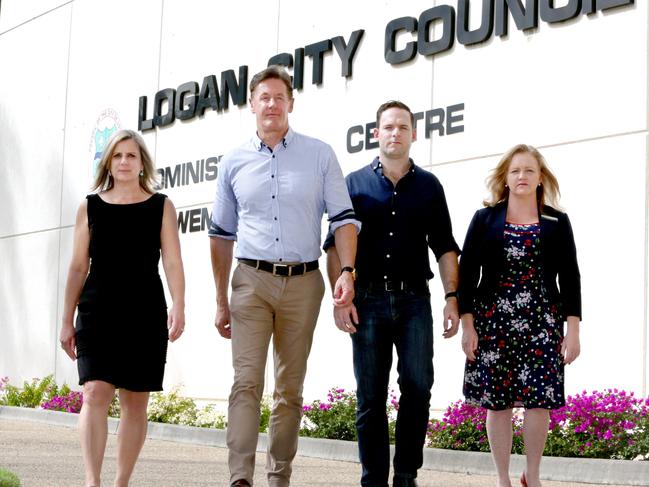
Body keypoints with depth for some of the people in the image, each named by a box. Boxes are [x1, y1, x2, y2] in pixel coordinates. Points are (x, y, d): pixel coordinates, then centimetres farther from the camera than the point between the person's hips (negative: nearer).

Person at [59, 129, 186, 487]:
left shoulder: (161, 206, 7)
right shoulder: (90, 207, 10)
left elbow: (172, 261, 0)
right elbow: (78, 266, 10)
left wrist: (178, 307, -14)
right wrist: (67, 320, 7)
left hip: (145, 311, 0)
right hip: (98, 310, 0)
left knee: (135, 401, 4)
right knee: (95, 394, -14)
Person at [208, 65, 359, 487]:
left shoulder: (320, 155, 4)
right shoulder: (234, 163, 9)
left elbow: (343, 218, 2)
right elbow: (222, 235, 14)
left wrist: (347, 271, -14)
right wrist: (221, 300, 13)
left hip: (302, 282, 0)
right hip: (252, 280, 0)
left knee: (290, 388, 7)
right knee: (247, 382, -11)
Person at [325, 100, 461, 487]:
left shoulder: (429, 186, 10)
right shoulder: (355, 183, 7)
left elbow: (445, 248, 9)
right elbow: (336, 244, 4)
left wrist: (452, 298, 0)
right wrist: (340, 298, -6)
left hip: (414, 301, 0)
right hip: (367, 301, 0)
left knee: (418, 385, -9)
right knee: (370, 397, 3)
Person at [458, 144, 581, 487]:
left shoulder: (557, 222, 8)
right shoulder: (485, 220, 6)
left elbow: (570, 278, 6)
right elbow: (467, 273, 3)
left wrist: (573, 329, -1)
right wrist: (467, 325, -4)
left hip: (541, 323, 0)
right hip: (493, 321, 0)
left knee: (538, 400, -3)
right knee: (497, 402, 1)